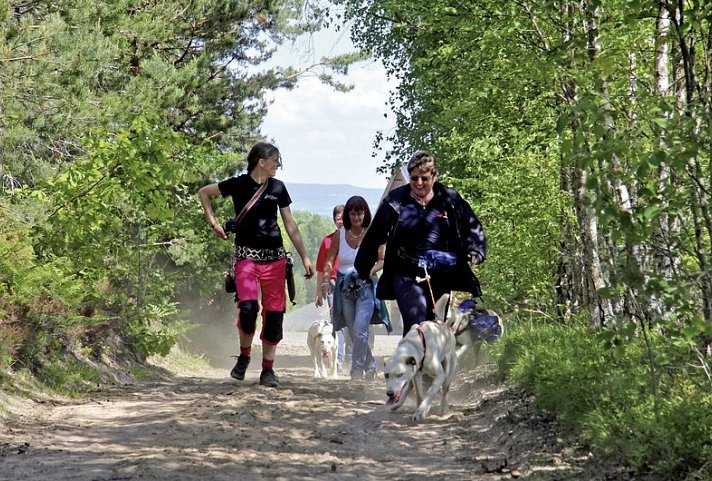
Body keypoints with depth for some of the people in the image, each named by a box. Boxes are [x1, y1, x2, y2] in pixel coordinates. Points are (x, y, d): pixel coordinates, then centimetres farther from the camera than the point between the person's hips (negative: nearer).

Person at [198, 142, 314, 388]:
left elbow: (290, 224, 13)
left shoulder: (277, 187, 8)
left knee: (274, 313, 0)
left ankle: (268, 369, 9)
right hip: (247, 256, -3)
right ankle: (244, 356, 4)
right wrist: (213, 222, 6)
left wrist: (304, 257, 11)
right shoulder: (239, 184, -1)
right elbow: (204, 192, 12)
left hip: (274, 258, 3)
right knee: (248, 307, -20)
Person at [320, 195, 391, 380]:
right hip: (344, 287, 3)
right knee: (354, 333, 8)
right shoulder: (340, 235, 4)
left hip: (366, 286, -3)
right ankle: (370, 367, 26)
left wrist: (371, 270, -17)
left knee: (360, 330, -18)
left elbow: (382, 260, 3)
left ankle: (357, 370, -14)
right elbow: (329, 261, 5)